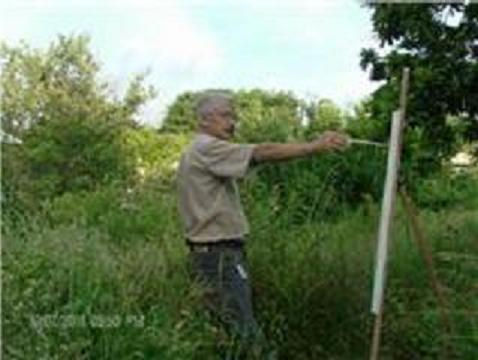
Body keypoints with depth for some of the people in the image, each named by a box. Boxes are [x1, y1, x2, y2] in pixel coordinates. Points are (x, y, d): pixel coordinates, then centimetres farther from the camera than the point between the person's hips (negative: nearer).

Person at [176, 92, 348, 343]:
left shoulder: (196, 153, 22)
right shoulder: (206, 149, -12)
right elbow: (262, 153, -22)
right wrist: (315, 146, -24)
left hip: (212, 253, 11)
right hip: (219, 256, -11)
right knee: (242, 333, -13)